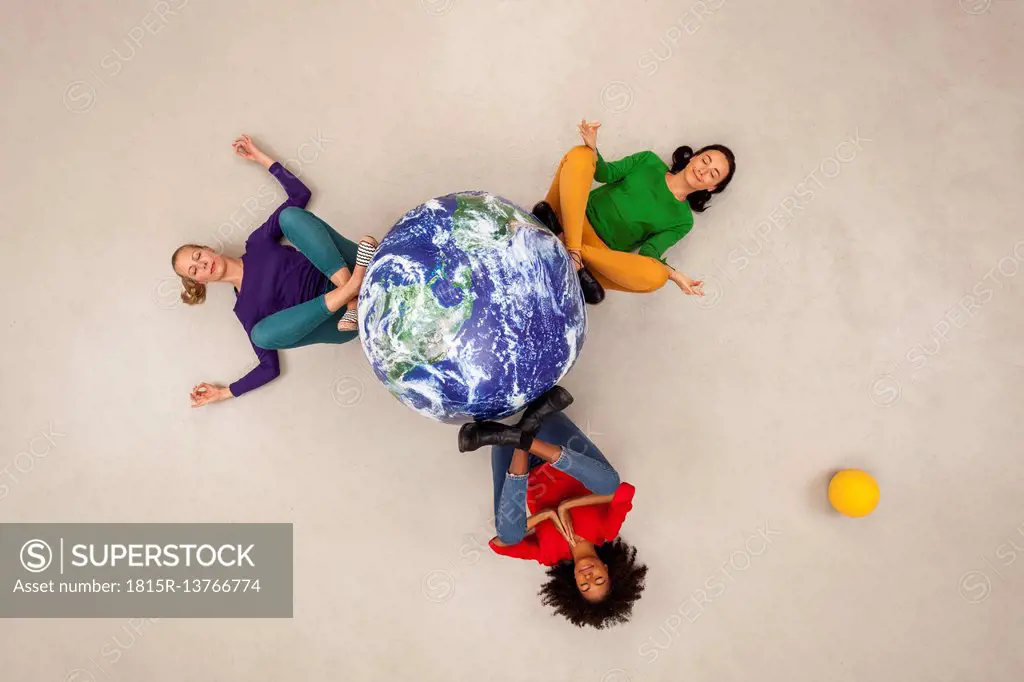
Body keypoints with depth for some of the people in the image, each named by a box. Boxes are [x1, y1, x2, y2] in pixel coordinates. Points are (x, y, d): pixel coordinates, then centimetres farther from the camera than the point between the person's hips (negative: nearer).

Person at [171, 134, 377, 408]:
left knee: (290, 215, -17)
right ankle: (351, 287, -36)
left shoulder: (257, 243, 15)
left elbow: (300, 193, 17)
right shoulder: (244, 309, 10)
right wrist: (225, 392, 1)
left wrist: (262, 158, 14)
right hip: (342, 321, -1)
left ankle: (352, 289, -32)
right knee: (262, 333, -30)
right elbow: (270, 367, 6)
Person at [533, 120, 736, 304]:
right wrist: (592, 147, -20)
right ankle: (573, 253, -33)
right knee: (579, 154, -24)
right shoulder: (650, 161, 11)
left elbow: (649, 253, -4)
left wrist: (674, 274, -24)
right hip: (574, 217, 1)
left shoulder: (682, 220, 6)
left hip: (600, 251, -1)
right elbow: (607, 173, 1)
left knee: (656, 276, -32)